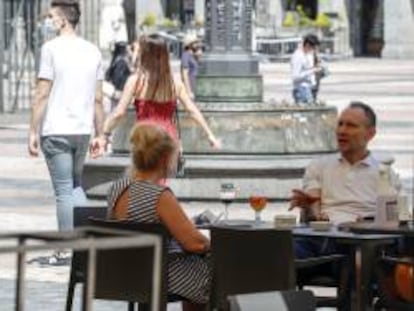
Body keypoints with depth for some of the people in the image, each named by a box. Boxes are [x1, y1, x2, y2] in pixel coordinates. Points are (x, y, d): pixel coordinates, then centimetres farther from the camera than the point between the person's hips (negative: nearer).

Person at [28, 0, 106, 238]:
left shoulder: (51, 48, -8)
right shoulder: (93, 51, 9)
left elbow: (42, 95, -10)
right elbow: (98, 99, 10)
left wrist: (34, 132, -6)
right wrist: (100, 135, 14)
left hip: (56, 131, -5)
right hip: (83, 130, 5)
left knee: (64, 190, -1)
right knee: (75, 185, 20)